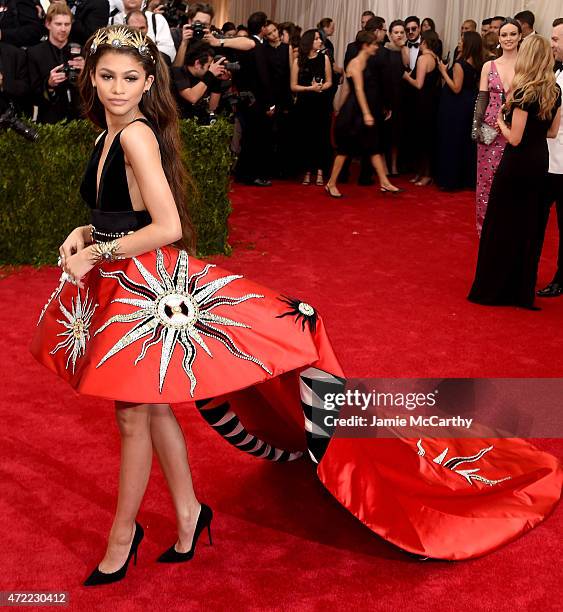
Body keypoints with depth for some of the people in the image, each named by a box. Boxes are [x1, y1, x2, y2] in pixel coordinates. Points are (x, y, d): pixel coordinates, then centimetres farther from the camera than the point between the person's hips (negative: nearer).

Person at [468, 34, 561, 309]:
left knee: (502, 224, 6)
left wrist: (501, 120, -1)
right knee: (529, 226, 14)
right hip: (540, 161, 7)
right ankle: (522, 291, 21)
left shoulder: (524, 92, -18)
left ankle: (494, 289, 14)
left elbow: (514, 138, -18)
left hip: (518, 163, -7)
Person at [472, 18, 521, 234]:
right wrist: (477, 126, -7)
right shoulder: (489, 66, 5)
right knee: (487, 177, 4)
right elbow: (482, 99, 4)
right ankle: (485, 224, 18)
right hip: (490, 129, 2)